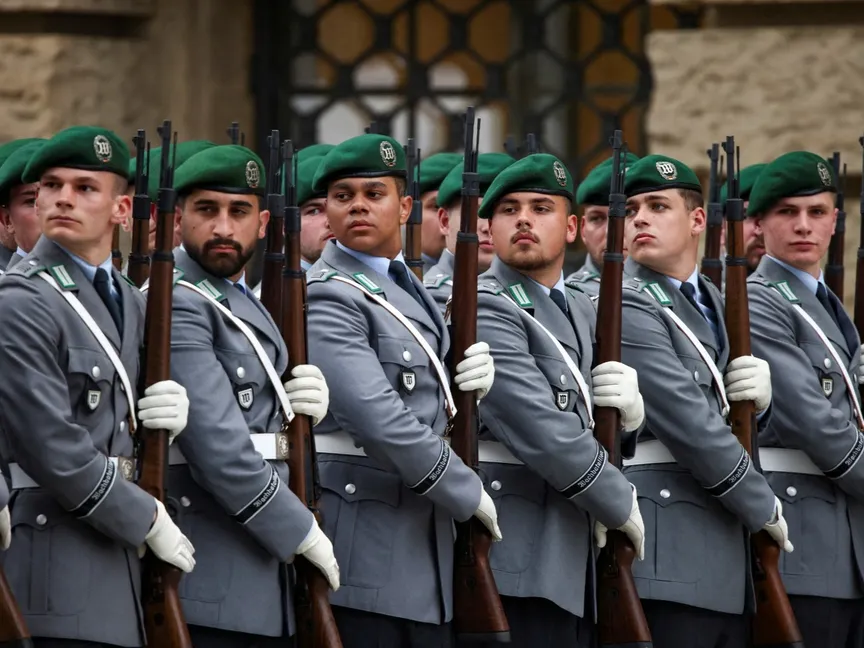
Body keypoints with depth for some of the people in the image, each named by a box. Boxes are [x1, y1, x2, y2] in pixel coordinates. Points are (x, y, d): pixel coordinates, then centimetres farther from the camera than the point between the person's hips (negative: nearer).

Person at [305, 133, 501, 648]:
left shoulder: (408, 290, 17)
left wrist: (472, 381, 0)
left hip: (424, 538, 8)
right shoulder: (328, 298, -11)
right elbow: (378, 418, -21)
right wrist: (468, 494, -13)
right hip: (365, 544, -8)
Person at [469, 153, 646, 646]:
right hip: (523, 558, -8)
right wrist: (621, 505, -9)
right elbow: (540, 429, -17)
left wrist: (631, 410, -3)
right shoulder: (486, 309, -8)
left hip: (579, 554, 8)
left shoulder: (583, 310, 19)